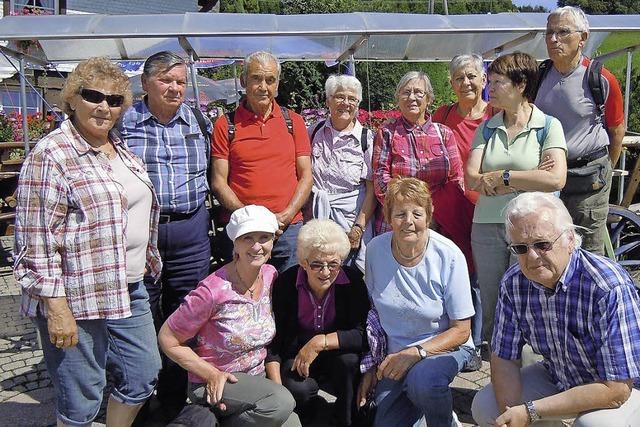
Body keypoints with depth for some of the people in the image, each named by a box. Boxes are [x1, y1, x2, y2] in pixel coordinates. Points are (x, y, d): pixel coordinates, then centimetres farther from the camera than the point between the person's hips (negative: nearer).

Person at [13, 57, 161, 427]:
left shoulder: (122, 149, 11)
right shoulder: (51, 155, -14)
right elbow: (36, 241, -17)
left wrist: (147, 266, 22)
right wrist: (55, 308, -18)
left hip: (130, 291, 8)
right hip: (78, 299, -8)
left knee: (143, 376, 17)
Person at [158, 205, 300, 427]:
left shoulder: (271, 275, -3)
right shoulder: (213, 291, -23)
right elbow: (168, 340, -14)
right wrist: (213, 375, -17)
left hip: (256, 379, 7)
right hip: (212, 386, -7)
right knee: (282, 403, -28)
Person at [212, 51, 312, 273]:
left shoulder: (294, 121, 8)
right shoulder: (226, 125, 3)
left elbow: (306, 176, 6)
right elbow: (218, 182, -1)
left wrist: (285, 217, -8)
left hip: (289, 228, 2)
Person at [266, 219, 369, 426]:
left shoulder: (352, 280, -17)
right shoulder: (285, 283, -15)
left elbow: (363, 334, -22)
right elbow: (272, 340, -9)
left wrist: (319, 342, -30)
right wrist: (277, 389, -18)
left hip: (339, 353, 1)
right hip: (297, 356, 0)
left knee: (349, 360, -32)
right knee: (296, 389, -30)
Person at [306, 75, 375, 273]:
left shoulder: (366, 138, -2)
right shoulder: (314, 131, 7)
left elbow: (372, 190, -6)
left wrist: (358, 229, -13)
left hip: (352, 217, -2)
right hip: (314, 216, 2)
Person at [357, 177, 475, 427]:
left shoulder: (448, 256, -19)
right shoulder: (376, 249, -10)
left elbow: (461, 331, -12)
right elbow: (372, 311, 4)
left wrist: (415, 353, -24)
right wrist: (371, 366, 3)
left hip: (443, 347, -3)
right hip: (393, 354, 3)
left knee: (422, 380, -34)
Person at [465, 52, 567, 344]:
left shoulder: (548, 126, 0)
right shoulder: (487, 129, 10)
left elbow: (556, 179, -15)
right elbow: (471, 179, -3)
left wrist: (502, 177, -10)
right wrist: (529, 178, -12)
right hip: (487, 225, 4)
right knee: (490, 306, 10)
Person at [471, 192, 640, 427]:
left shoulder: (610, 289, -32)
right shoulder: (513, 283, -13)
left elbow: (616, 389, -31)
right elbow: (504, 357, -5)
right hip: (557, 378, 6)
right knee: (484, 407, -7)